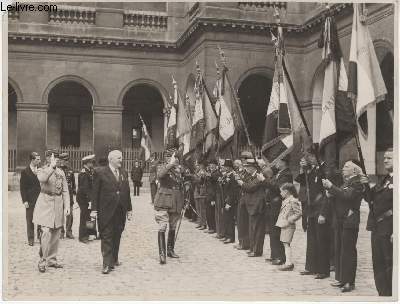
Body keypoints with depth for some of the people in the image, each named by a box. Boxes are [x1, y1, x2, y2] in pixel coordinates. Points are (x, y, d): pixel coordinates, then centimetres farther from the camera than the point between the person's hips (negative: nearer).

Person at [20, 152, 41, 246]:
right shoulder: (25, 172, -1)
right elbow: (22, 188, -1)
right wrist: (25, 201, -8)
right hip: (30, 200, -2)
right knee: (30, 220, 4)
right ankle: (31, 239, 11)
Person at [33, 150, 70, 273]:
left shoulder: (61, 172, 10)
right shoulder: (42, 171, -2)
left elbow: (65, 190, 10)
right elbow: (42, 179, -28)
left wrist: (67, 205, 1)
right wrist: (52, 167, -34)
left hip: (58, 205, 5)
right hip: (45, 204, -5)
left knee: (56, 234, 8)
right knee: (46, 233, -13)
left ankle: (51, 259, 20)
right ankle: (42, 261, -1)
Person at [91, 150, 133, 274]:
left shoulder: (124, 173, 12)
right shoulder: (101, 172, -3)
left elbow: (127, 192, 15)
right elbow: (95, 192, -4)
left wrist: (129, 209, 14)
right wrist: (94, 210, -8)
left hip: (120, 211, 5)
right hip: (106, 210, -5)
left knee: (117, 236, 12)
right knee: (106, 237, -3)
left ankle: (114, 259, 25)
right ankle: (107, 264, -3)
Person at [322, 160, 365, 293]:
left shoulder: (357, 183, -8)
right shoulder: (345, 182, 19)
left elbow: (347, 196, -23)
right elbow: (338, 196, 17)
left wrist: (331, 187, -21)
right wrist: (330, 192, -3)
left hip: (349, 221, -8)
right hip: (339, 221, 8)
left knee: (348, 251, -5)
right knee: (339, 250, 10)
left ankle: (349, 282, 1)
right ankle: (342, 279, 18)